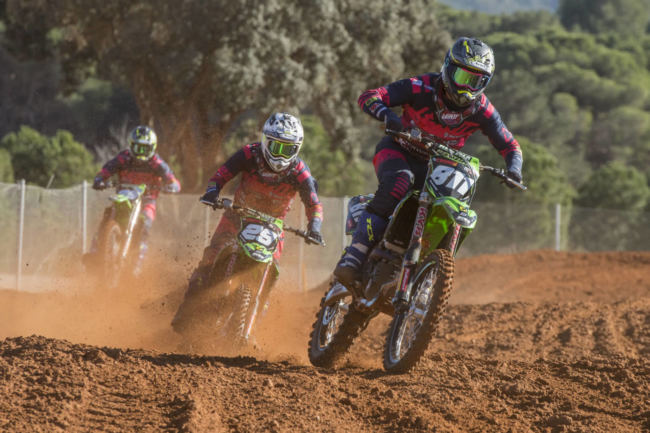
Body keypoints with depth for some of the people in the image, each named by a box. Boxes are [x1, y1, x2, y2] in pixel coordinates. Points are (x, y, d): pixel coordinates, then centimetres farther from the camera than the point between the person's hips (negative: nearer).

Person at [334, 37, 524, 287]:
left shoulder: (481, 110, -11)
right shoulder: (422, 88, -21)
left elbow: (510, 146, -2)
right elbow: (368, 97, -25)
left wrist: (513, 168, -25)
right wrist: (387, 116, -47)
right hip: (398, 152, -4)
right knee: (398, 182, -37)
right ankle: (354, 255, -40)